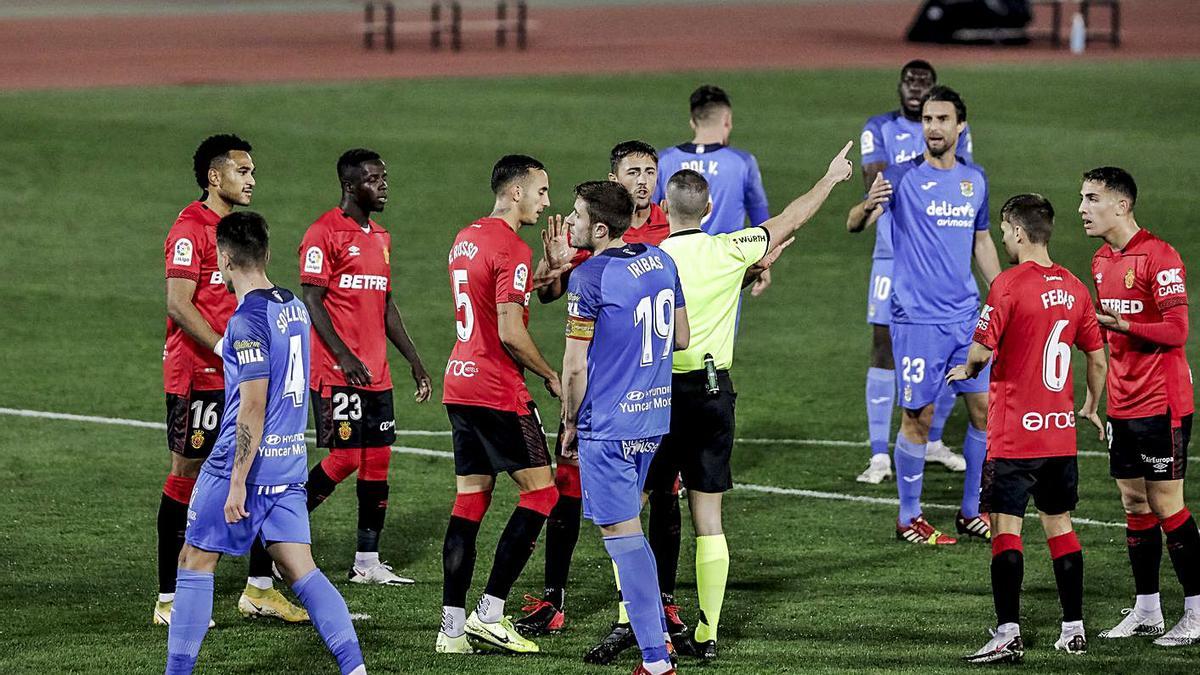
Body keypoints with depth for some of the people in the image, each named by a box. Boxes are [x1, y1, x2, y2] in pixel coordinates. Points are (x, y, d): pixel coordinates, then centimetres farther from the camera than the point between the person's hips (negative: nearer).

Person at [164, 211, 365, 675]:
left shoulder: (248, 321, -17)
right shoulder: (296, 309, 9)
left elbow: (252, 407, -20)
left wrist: (238, 480, -18)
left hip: (244, 464, -8)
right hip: (290, 464, 8)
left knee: (195, 562, 6)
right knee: (300, 570, 6)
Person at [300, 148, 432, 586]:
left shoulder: (380, 237, 17)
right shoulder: (324, 233, -8)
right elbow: (311, 300, -13)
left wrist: (414, 361, 18)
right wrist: (344, 356, -22)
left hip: (376, 373, 8)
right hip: (337, 372, -8)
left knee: (378, 461, 5)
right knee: (343, 459, -11)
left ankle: (368, 561, 9)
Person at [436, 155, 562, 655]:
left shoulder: (465, 239, 14)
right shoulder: (512, 250, -14)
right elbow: (511, 333, -19)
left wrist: (547, 270, 18)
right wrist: (550, 376, -6)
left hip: (460, 385, 9)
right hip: (499, 393, -9)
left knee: (470, 501, 8)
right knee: (541, 492, -1)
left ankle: (452, 625, 3)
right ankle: (490, 612, -6)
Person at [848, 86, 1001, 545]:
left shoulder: (974, 179, 9)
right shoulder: (904, 177, -7)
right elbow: (855, 223, -16)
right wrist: (867, 206, -39)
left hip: (967, 315, 5)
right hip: (917, 317, -5)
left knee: (984, 408, 5)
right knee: (919, 416, -2)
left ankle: (972, 511, 18)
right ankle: (909, 519, 10)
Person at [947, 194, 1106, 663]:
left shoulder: (1010, 283, -12)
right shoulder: (1073, 287, 7)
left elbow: (983, 350, -16)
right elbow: (1098, 359, 13)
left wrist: (967, 370, 7)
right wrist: (1091, 408, 29)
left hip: (1014, 432, -6)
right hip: (1061, 432, 6)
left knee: (1006, 528, -5)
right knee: (1059, 523, 15)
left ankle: (1008, 635, -10)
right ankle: (1074, 629, 17)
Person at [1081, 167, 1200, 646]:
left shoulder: (1159, 256, -14)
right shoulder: (1102, 260, 12)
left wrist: (1122, 324, -29)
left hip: (1161, 406, -8)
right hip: (1122, 405, 8)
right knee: (1135, 506, 9)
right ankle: (1146, 611, 16)